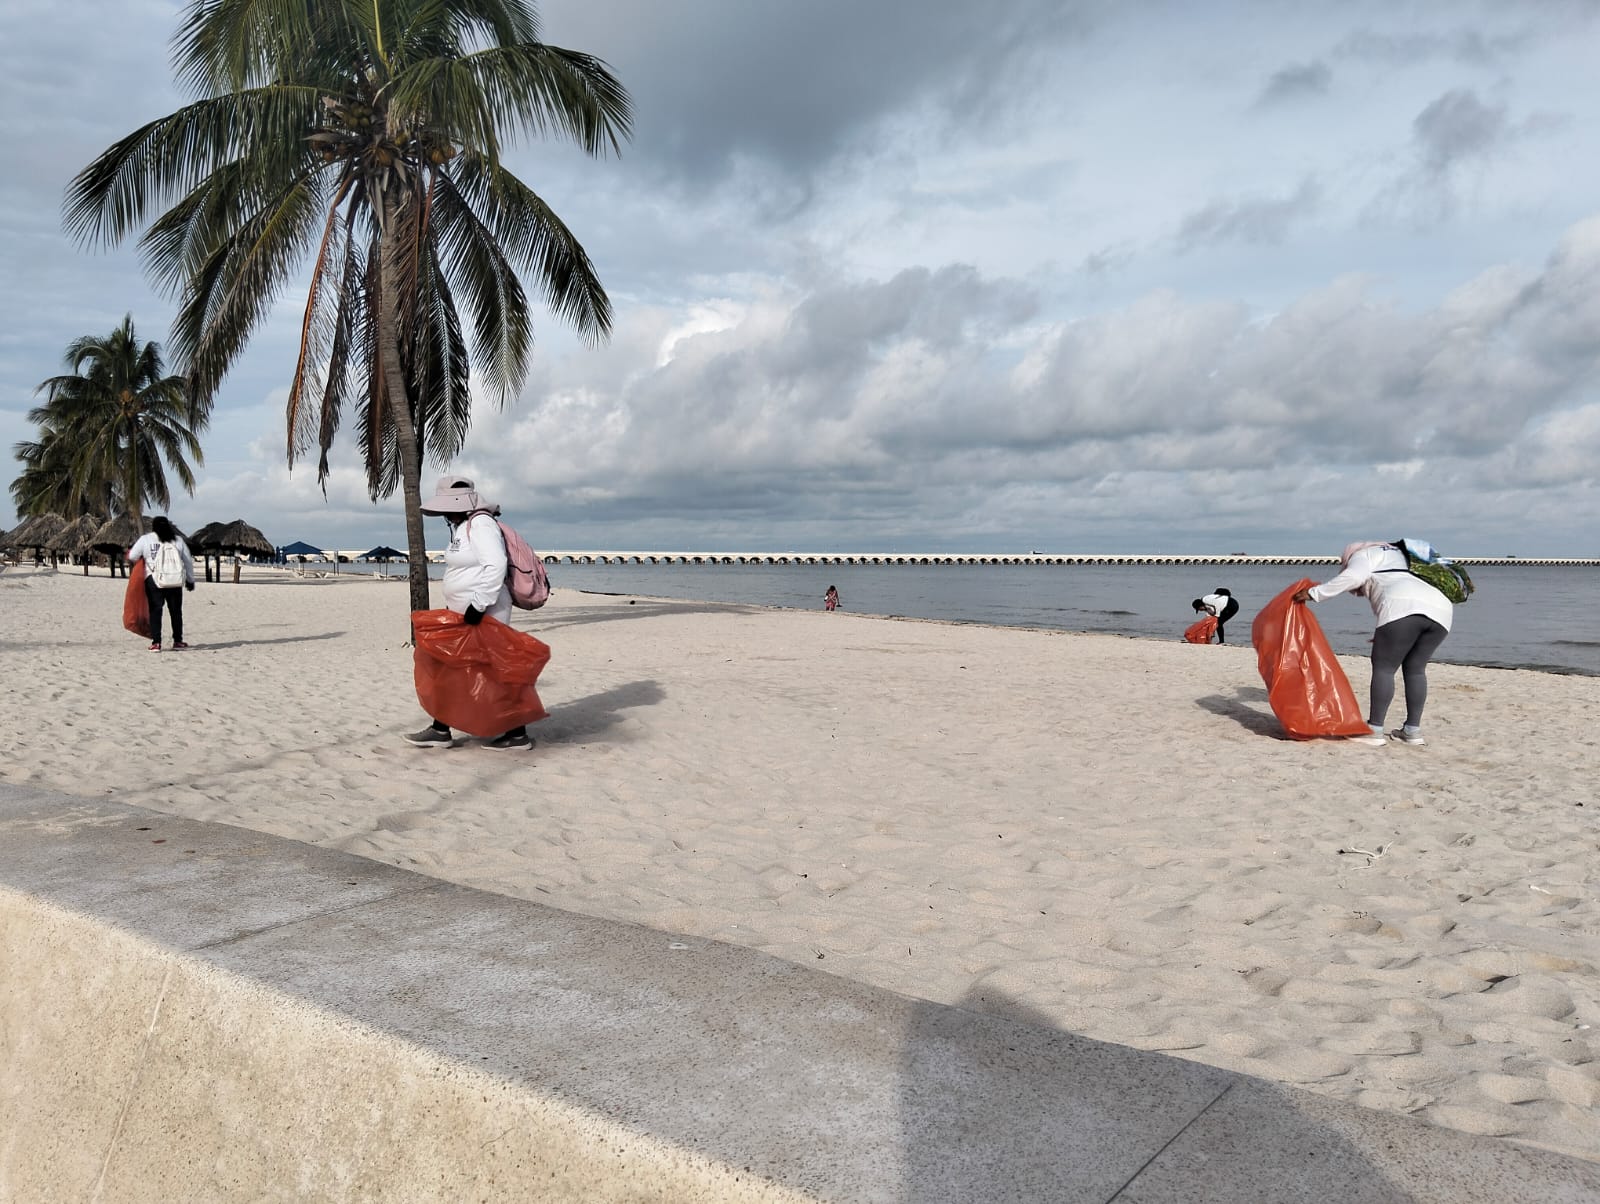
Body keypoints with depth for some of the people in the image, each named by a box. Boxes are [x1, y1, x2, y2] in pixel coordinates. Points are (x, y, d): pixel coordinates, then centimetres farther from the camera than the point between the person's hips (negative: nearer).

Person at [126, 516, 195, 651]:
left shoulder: (145, 539, 3)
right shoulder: (178, 540, 10)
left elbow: (132, 557, 4)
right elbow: (188, 561, 13)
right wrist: (190, 580, 21)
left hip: (153, 580, -2)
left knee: (155, 611, 1)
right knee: (176, 611, 11)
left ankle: (156, 642, -5)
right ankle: (178, 641, 17)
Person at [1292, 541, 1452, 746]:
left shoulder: (1363, 555, 21)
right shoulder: (1397, 557, 42)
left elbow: (1353, 575, -2)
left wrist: (1315, 593, 0)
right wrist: (1385, 634, 34)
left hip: (1404, 607, -7)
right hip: (1441, 608, 7)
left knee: (1383, 667, 0)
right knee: (1415, 669, 17)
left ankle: (1374, 730, -1)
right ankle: (1412, 731, 17)